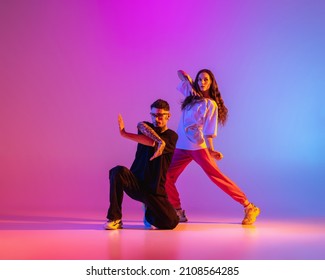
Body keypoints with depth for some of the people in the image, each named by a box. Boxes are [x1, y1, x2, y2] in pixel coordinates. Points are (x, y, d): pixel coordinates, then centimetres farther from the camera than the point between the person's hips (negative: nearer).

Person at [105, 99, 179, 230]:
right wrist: (160, 141, -35)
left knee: (171, 223, -14)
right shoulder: (147, 127, 8)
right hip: (135, 183, 1)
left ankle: (149, 213, 22)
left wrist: (124, 134, -23)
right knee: (118, 171, -31)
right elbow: (142, 126, -18)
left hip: (154, 189, -1)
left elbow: (152, 143, -20)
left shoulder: (171, 136, -1)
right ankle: (115, 219, -20)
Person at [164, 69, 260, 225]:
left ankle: (249, 207, -10)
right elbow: (180, 73, 21)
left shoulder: (211, 104, -3)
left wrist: (211, 149, -25)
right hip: (181, 147, 6)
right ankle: (178, 212, 13)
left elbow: (209, 130, -10)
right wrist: (189, 82, 1)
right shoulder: (191, 94, 13)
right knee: (166, 178, -1)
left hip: (198, 147, -6)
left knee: (216, 176, -14)